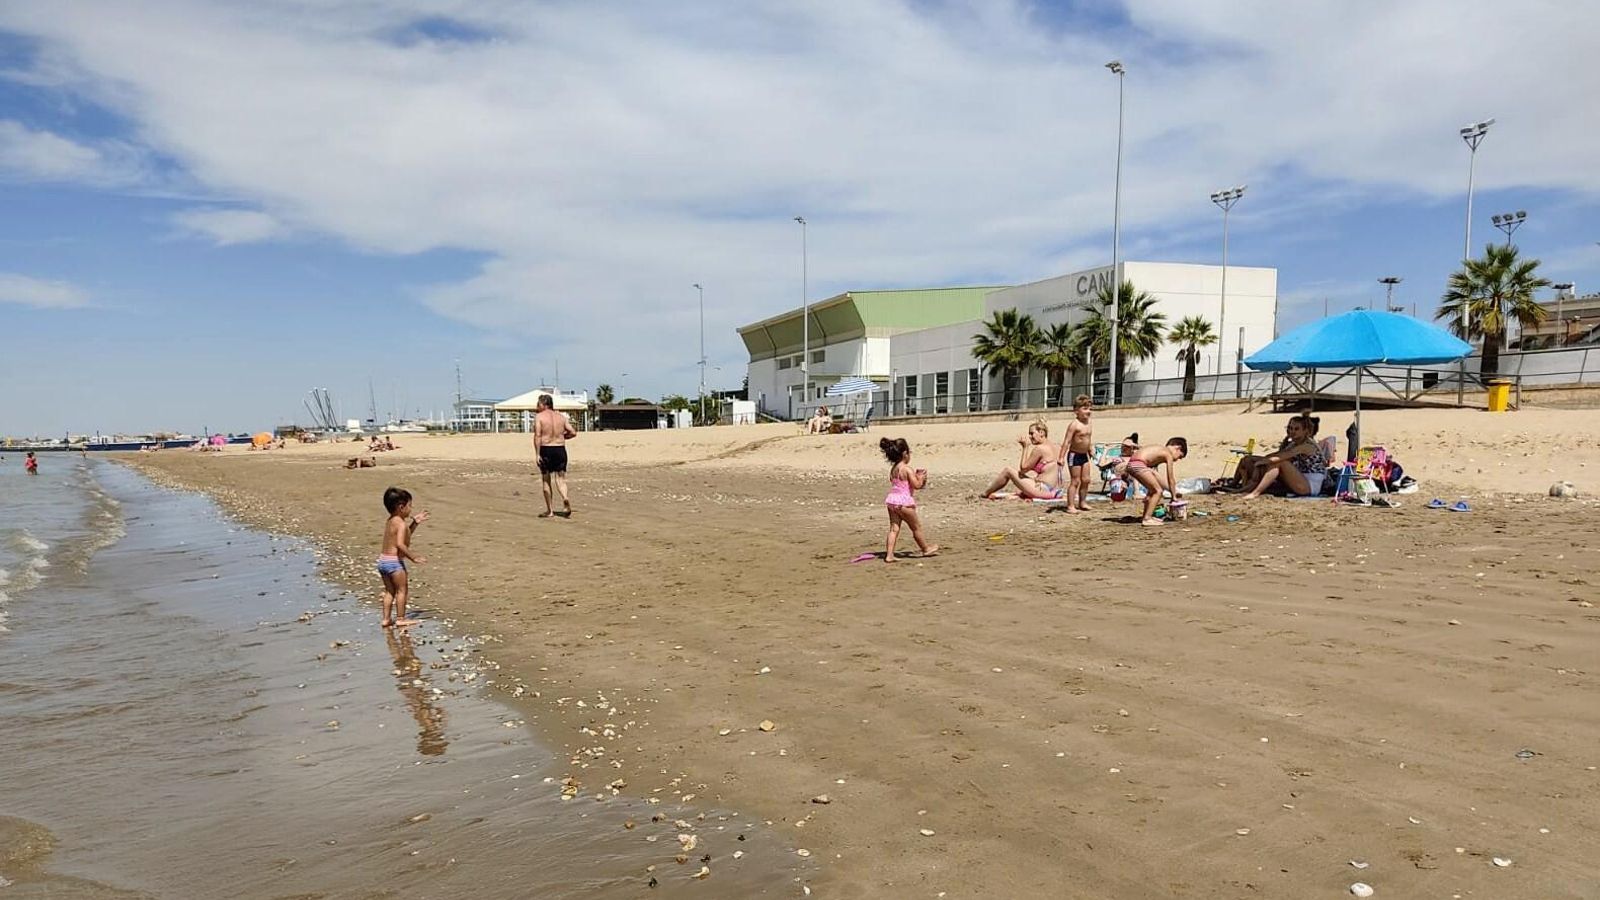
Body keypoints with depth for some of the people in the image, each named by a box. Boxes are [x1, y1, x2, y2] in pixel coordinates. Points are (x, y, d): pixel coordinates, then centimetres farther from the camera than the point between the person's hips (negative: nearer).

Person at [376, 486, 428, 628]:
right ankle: (400, 619, 6)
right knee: (402, 590, 3)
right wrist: (413, 557, -24)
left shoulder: (390, 521, 13)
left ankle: (386, 619, 19)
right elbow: (400, 544, -28)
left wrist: (415, 523, 19)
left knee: (389, 591, 17)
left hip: (383, 560, 9)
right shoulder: (401, 524, -16)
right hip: (394, 561, -9)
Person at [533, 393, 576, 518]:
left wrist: (537, 454, -14)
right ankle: (565, 498, -22)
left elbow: (537, 436, -14)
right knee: (560, 479, 8)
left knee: (546, 480, 9)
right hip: (560, 449, 3)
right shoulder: (561, 417, 9)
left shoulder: (539, 417, -4)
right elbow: (573, 433, 6)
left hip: (546, 450, -3)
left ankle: (549, 510, 13)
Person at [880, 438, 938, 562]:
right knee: (916, 527, 11)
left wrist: (916, 475, 18)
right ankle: (926, 548, 27)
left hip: (892, 500, 7)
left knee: (894, 528, 5)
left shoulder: (893, 469, 10)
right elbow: (917, 485, -17)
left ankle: (889, 554, -2)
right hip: (904, 502, -7)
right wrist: (921, 477, 2)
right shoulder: (907, 469, -15)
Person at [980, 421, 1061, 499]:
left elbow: (1024, 467, -9)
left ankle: (985, 494, 14)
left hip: (1042, 490, -10)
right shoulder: (1051, 446, 12)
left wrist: (1026, 447, -5)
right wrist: (1025, 447, 11)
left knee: (1007, 470, -1)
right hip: (1050, 487, 10)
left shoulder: (1039, 449, -17)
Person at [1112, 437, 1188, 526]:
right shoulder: (1169, 454, 2)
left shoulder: (1160, 451, 27)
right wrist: (1174, 496, 13)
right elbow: (1171, 479, 4)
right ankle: (1147, 519, -4)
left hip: (1131, 463, 10)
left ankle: (1146, 516, 29)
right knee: (1158, 491, -2)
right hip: (1138, 464, -10)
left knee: (1153, 490, 23)